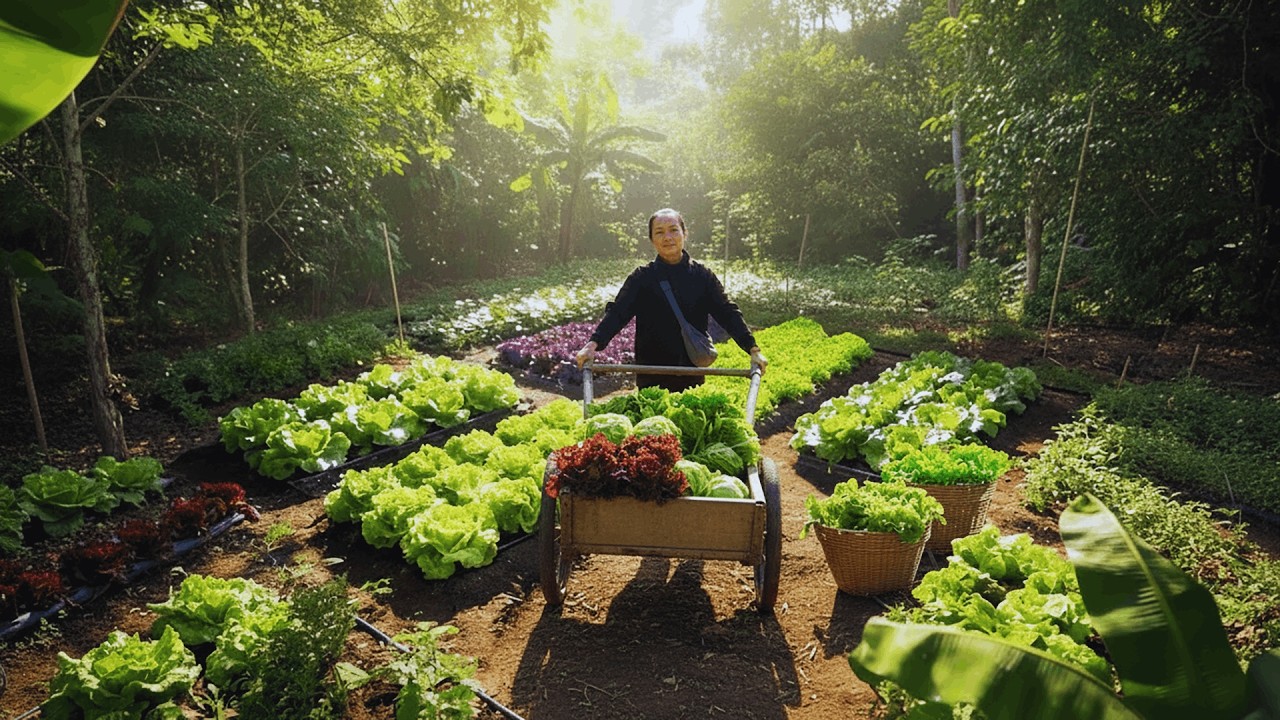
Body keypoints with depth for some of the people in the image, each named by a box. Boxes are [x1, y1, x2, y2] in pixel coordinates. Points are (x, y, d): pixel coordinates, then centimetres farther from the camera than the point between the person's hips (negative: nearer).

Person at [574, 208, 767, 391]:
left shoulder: (703, 275, 2)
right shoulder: (641, 277, -1)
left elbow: (727, 313, -2)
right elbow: (617, 313, -11)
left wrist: (753, 349, -14)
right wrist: (593, 344, -27)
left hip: (692, 375, 1)